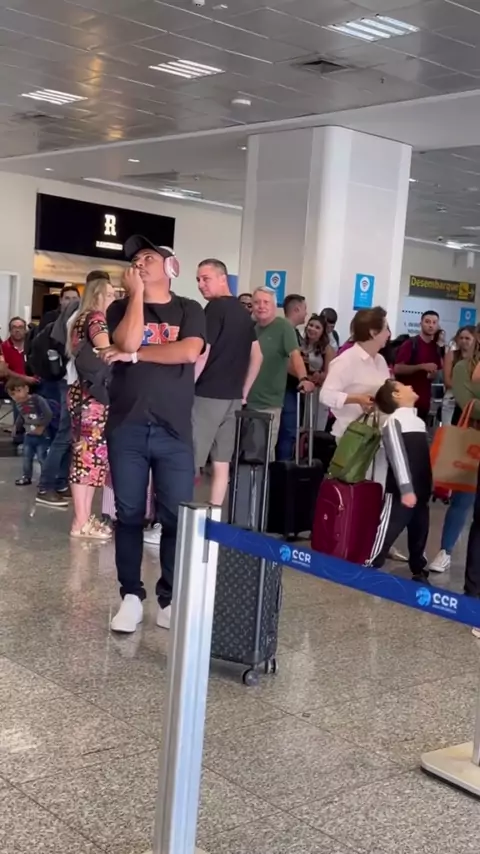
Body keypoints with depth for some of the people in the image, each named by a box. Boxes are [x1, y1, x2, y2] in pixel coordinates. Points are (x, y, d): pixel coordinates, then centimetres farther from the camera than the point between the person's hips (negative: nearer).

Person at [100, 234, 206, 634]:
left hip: (173, 429, -1)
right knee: (129, 514, 3)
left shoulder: (189, 310, 7)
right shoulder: (121, 308, 10)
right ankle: (131, 596, 12)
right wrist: (136, 292, -6)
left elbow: (189, 352, -12)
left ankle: (170, 598, 11)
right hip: (126, 426, 1)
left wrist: (134, 355, -8)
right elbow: (128, 341, -12)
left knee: (177, 516, -1)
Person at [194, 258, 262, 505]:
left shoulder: (215, 308, -10)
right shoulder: (243, 312, 15)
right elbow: (257, 357, 19)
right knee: (221, 463, 9)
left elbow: (201, 354, -16)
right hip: (232, 397, 8)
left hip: (208, 395, -8)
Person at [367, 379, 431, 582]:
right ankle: (370, 569, 0)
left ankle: (419, 571, 28)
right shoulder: (394, 421, -9)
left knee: (420, 531, 15)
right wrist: (406, 489, -24)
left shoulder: (419, 421, 17)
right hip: (401, 491, -8)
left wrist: (430, 485, 22)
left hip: (420, 490, 8)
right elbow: (398, 457, -18)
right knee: (388, 530, -7)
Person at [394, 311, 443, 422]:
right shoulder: (410, 344, -8)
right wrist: (422, 367, -22)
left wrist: (433, 374, -2)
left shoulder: (436, 348, 12)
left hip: (424, 400, 6)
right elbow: (397, 368, -15)